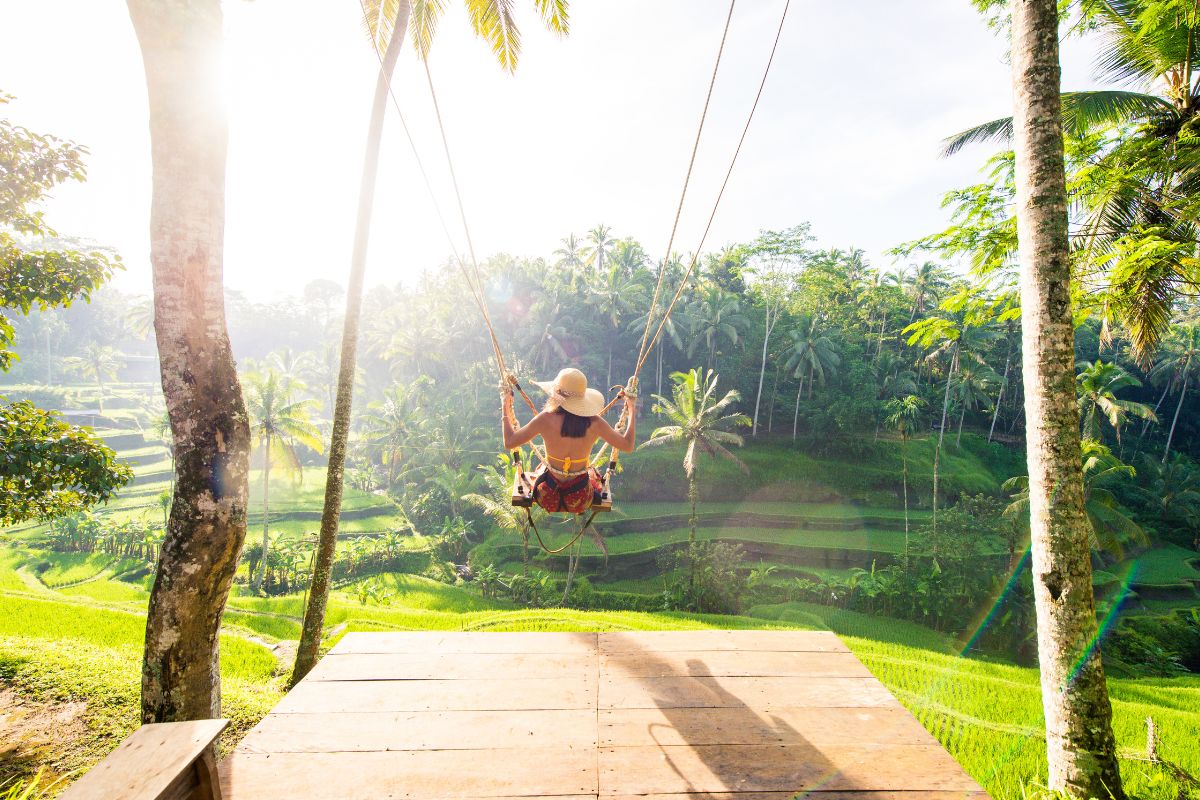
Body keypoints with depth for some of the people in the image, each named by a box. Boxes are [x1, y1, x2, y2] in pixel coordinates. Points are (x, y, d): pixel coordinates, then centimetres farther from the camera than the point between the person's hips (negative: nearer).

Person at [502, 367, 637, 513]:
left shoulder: (546, 419, -22)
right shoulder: (594, 423, -20)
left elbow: (509, 442, -11)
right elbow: (628, 445, -7)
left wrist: (505, 405, -1)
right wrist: (632, 409, 3)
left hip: (548, 499, 0)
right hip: (581, 502, 0)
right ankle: (580, 510, 53)